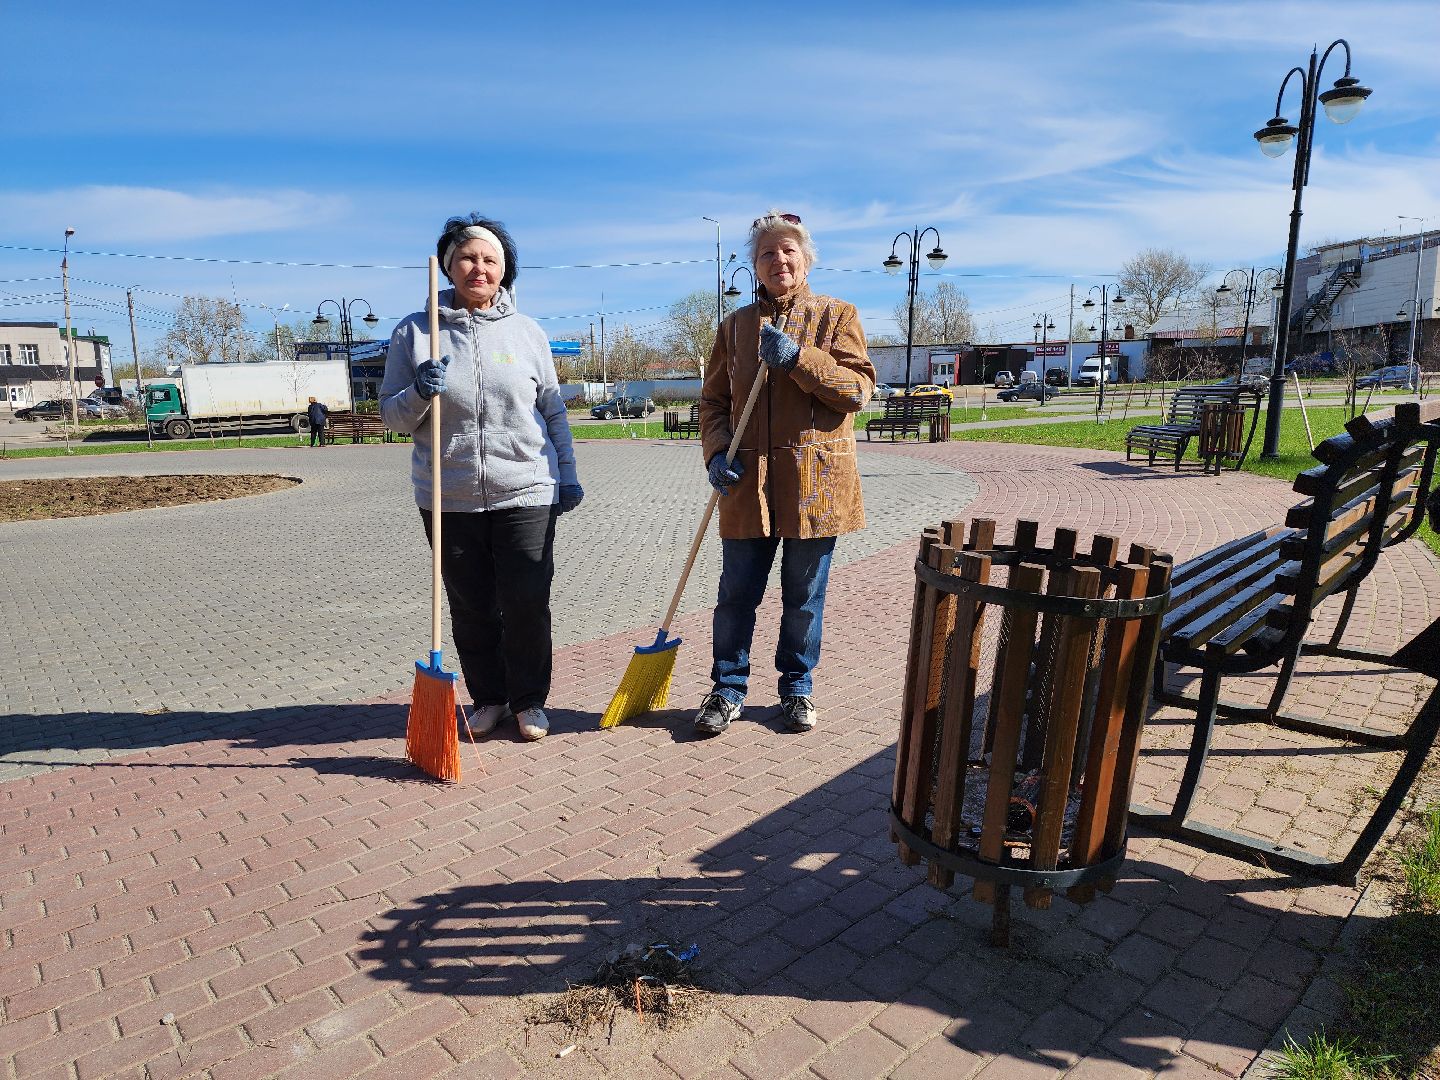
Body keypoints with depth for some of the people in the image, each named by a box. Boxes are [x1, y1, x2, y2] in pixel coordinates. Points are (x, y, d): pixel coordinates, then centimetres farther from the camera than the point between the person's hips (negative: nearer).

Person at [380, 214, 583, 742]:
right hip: (450, 500, 1)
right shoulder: (414, 332, 4)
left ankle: (528, 700, 22)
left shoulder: (528, 332, 6)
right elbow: (392, 417, 6)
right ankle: (488, 697, 29)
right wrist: (420, 393, -14)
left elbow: (554, 411, 12)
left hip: (525, 495, 0)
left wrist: (567, 475, 9)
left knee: (527, 604, 2)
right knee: (471, 608, 10)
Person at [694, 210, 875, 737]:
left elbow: (858, 388, -7)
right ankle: (728, 688, 24)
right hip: (747, 482, 2)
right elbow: (713, 400, 11)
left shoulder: (836, 316, 5)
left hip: (815, 480, -2)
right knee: (736, 594, 7)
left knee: (804, 598, 9)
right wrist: (717, 453, -6)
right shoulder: (735, 325, 12)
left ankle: (798, 688, 28)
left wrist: (797, 358, -18)